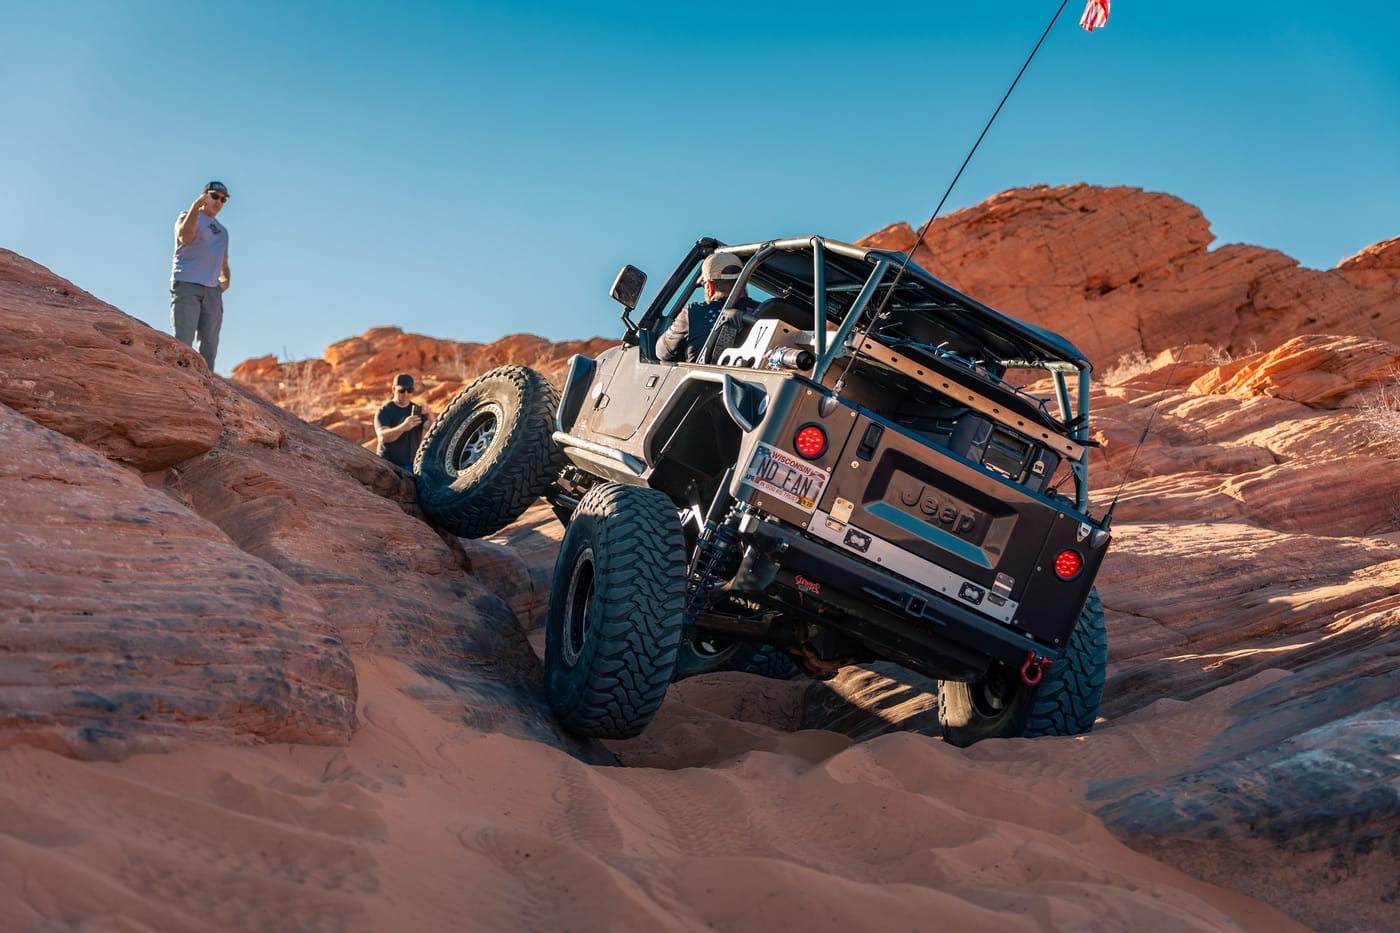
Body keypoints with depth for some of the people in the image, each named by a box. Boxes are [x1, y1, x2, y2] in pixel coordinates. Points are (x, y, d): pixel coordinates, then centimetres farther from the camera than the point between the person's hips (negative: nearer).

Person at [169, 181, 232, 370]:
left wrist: (225, 279, 9)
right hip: (186, 284, -7)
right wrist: (196, 206, -21)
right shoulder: (188, 217, 7)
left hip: (212, 290, 7)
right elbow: (185, 237, -17)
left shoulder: (222, 231, 26)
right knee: (183, 341, -16)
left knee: (209, 345, 2)